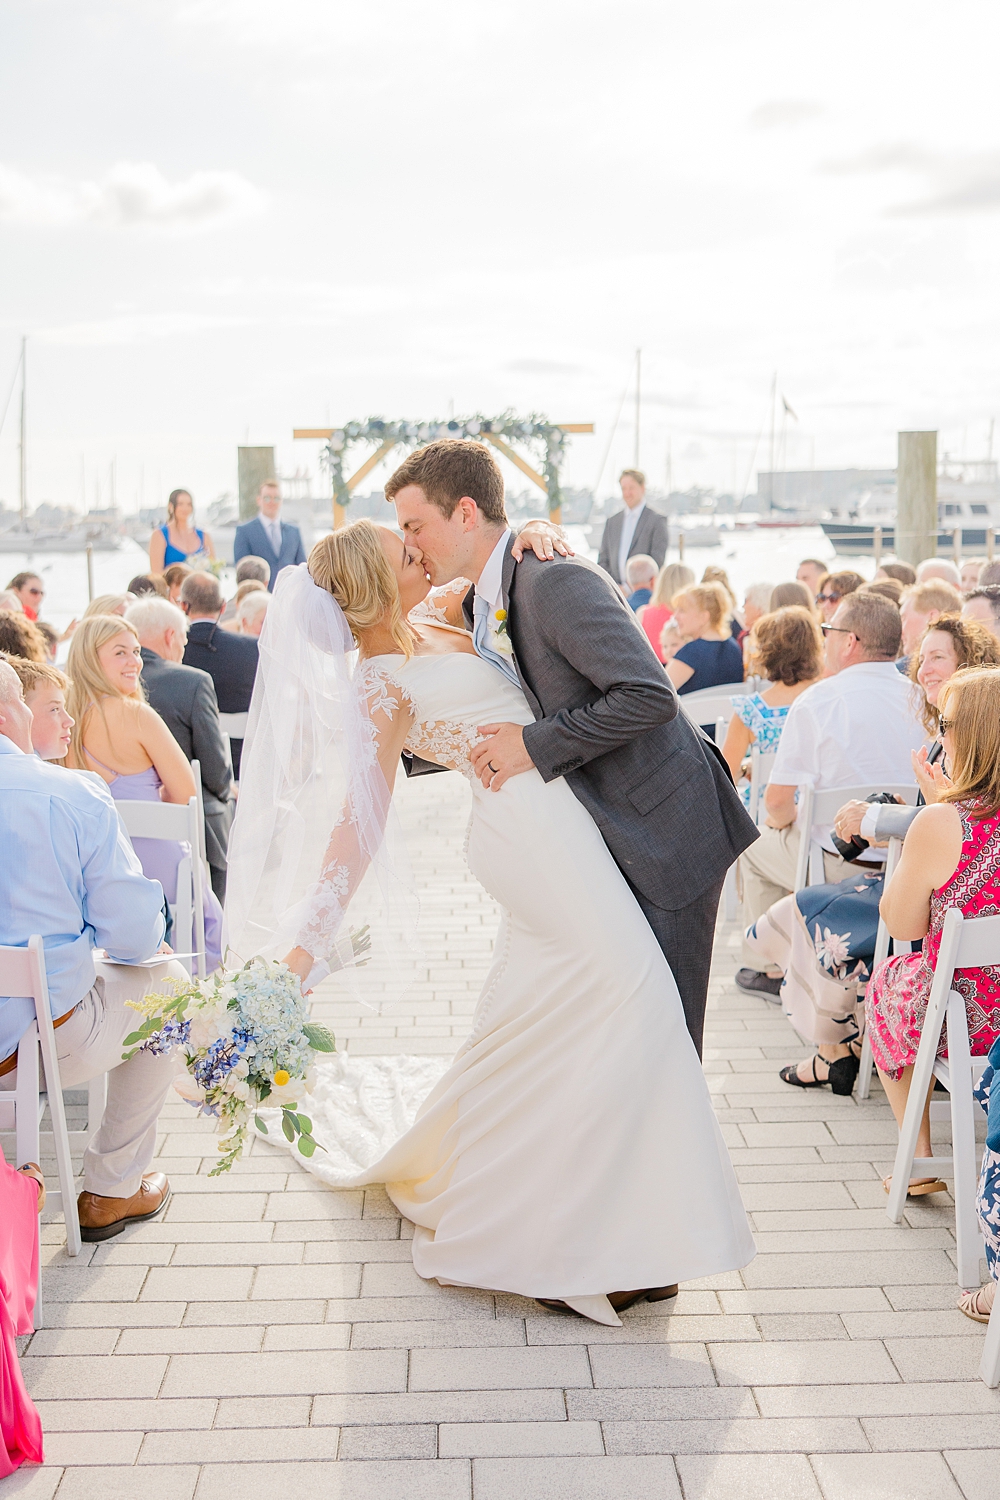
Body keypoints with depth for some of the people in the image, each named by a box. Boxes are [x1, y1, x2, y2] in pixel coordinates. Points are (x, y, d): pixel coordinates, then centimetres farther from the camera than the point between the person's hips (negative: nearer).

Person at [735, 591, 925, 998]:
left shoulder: (816, 701, -17)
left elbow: (778, 800, -14)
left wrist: (781, 821, 10)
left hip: (839, 865, -5)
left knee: (756, 844, 23)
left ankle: (767, 968, 29)